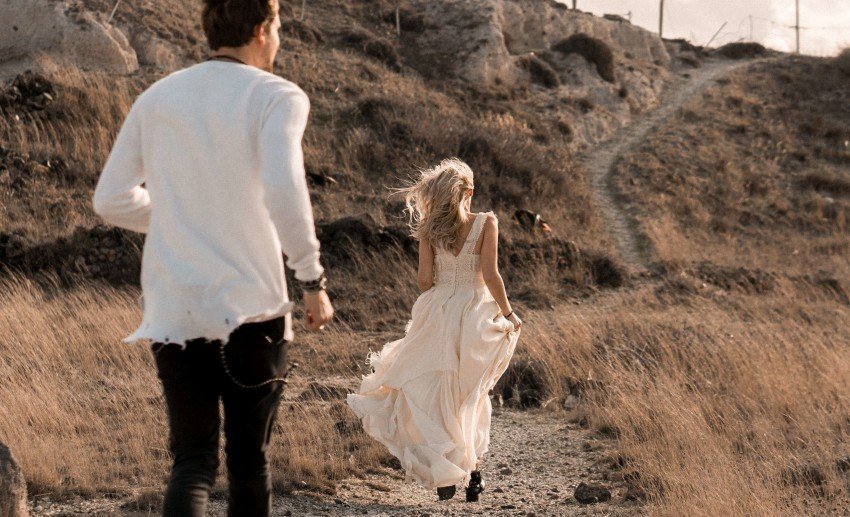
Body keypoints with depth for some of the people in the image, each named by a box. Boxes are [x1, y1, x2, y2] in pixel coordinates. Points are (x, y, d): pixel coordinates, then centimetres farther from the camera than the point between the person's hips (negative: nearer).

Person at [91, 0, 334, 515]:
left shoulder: (157, 97, 9)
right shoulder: (277, 97, -6)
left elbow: (112, 198, 11)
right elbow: (283, 192, -22)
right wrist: (314, 280, -13)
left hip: (172, 311, 3)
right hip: (249, 305, -3)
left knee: (193, 459, 8)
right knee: (249, 458, 12)